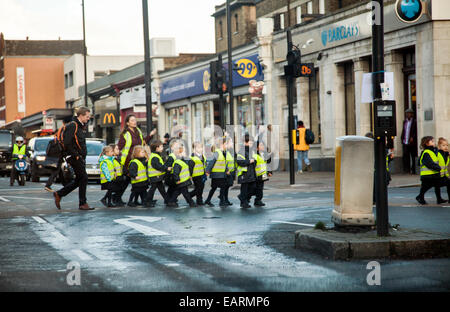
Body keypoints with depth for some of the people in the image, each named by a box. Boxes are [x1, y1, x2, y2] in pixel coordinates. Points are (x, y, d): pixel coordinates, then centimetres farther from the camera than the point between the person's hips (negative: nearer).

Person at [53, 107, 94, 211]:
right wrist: (76, 155, -18)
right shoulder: (72, 126, -13)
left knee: (79, 180, 11)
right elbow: (67, 144, -20)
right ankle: (83, 203, -5)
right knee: (83, 178, -10)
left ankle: (59, 194, 21)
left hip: (81, 157, 10)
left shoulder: (82, 126, 18)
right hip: (74, 158, -10)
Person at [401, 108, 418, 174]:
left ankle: (413, 170, 5)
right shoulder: (405, 121, 17)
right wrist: (402, 139, 12)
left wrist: (412, 137, -16)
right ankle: (407, 169, 4)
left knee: (413, 156, 1)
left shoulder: (414, 122, -3)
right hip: (405, 142, 5)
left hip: (412, 142, -5)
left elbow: (416, 131, -7)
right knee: (405, 155, 0)